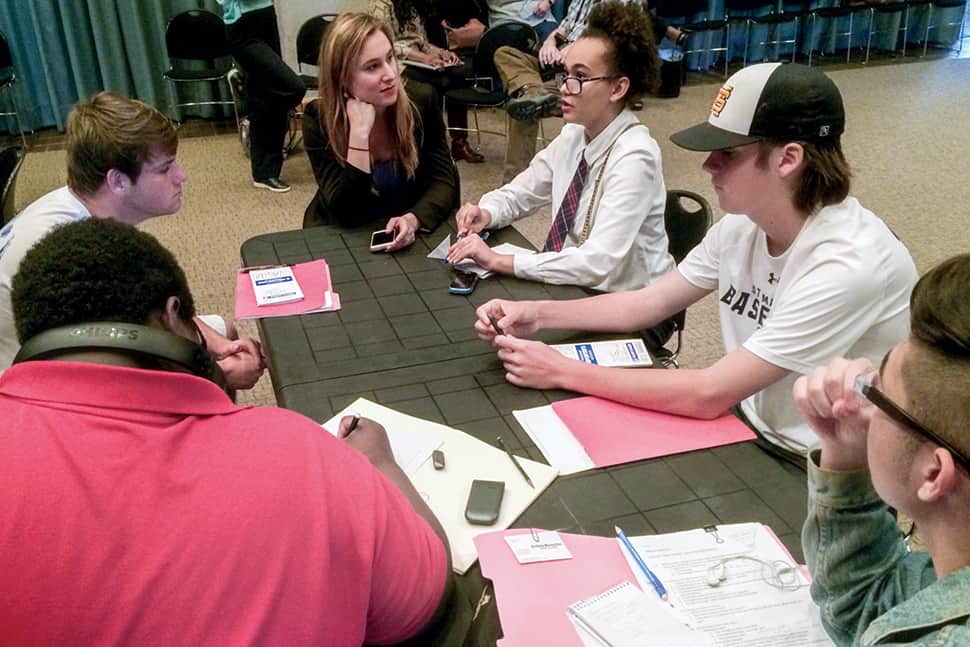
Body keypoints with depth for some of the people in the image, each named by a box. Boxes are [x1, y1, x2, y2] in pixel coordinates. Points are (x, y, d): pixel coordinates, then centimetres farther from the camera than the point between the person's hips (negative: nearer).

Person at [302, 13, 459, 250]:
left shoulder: (421, 100, -9)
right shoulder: (318, 120, -14)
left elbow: (443, 181, -9)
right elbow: (346, 214, -19)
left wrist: (412, 219, -28)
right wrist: (359, 132, -27)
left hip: (414, 231, 2)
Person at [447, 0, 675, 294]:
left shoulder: (634, 157, -22)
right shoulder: (573, 136, 0)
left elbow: (598, 263, -29)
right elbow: (517, 195, 12)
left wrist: (498, 260, -27)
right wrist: (485, 214, -10)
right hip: (575, 287, 6)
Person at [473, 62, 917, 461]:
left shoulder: (851, 264, -29)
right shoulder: (743, 223, -6)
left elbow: (709, 395, -29)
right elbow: (650, 303, 5)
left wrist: (562, 372, -25)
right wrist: (538, 314, -9)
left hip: (814, 477, -6)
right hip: (748, 429, 6)